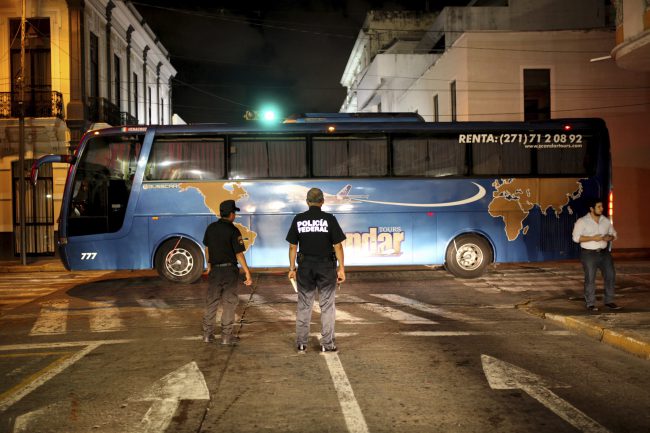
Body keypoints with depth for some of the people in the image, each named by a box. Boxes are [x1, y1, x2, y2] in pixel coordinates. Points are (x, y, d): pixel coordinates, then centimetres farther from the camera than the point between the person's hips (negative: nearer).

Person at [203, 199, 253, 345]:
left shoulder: (211, 228, 3)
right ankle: (226, 336, 8)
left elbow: (207, 249, 13)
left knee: (211, 302, 12)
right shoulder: (233, 231, -14)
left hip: (214, 270, 5)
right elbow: (239, 254, -16)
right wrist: (247, 273, -11)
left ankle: (207, 334, 18)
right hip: (229, 270, -5)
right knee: (229, 303, 4)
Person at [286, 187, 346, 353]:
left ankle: (301, 344, 15)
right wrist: (341, 268, -2)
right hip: (326, 266, -2)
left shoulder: (298, 219, 0)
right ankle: (327, 344, 9)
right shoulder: (329, 219, -7)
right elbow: (337, 245, -8)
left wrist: (292, 268, 9)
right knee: (327, 306, 7)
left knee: (303, 306, 11)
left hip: (305, 267, 2)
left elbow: (292, 246, 2)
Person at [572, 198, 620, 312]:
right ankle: (590, 304, 9)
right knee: (590, 279, -1)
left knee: (610, 276, 1)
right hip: (589, 254, -5)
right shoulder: (582, 221, -9)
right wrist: (592, 238, -22)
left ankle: (609, 301, 13)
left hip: (604, 253, 5)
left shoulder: (606, 220, 6)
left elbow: (613, 233, 16)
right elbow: (576, 237, -14)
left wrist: (610, 237, -8)